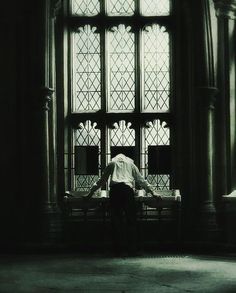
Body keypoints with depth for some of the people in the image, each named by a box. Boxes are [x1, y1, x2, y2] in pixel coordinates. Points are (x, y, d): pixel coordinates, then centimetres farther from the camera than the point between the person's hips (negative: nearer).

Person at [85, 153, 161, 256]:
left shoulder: (112, 163, 25)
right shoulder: (130, 164, 26)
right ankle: (132, 249, -1)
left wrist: (90, 193, 34)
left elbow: (102, 180, 27)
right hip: (128, 189, 0)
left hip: (114, 189, 0)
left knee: (116, 220, 2)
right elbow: (141, 180, 26)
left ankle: (117, 249, 0)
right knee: (131, 220, 2)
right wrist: (152, 192, 31)